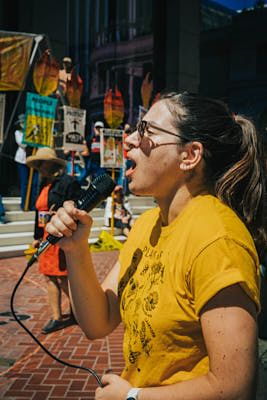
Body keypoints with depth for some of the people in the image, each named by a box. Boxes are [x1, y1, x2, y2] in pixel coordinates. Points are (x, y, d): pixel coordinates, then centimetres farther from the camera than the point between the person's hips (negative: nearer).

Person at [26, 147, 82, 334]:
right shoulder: (45, 185, 15)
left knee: (62, 279, -4)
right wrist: (38, 237, 19)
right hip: (48, 238, 8)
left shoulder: (69, 183, -10)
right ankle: (57, 318, 16)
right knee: (50, 278, 7)